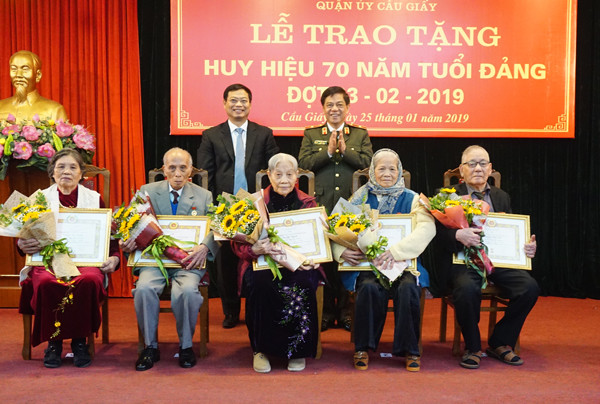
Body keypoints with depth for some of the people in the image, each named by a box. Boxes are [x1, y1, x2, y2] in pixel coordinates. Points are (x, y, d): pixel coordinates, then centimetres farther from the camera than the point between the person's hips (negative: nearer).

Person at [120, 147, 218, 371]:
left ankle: (186, 346, -6)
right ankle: (150, 346, -8)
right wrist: (127, 241, -14)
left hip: (187, 260, -1)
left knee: (187, 290, -31)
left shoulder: (204, 196, 12)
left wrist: (204, 246, -18)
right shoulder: (147, 191, 13)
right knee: (144, 288, -29)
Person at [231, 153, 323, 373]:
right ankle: (261, 349, -14)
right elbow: (238, 244, 2)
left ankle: (298, 351, -11)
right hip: (261, 263, -1)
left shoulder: (308, 203, 11)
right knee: (261, 284, -34)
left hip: (299, 264, 1)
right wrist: (254, 249, -22)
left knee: (301, 286, -32)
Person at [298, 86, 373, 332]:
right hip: (321, 206, 0)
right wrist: (328, 151, -12)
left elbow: (368, 162, -2)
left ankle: (346, 311, 14)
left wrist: (344, 150, -11)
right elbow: (303, 163, -2)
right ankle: (325, 311, 14)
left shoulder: (361, 134, 12)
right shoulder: (311, 134, 12)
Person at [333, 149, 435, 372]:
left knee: (408, 288, -31)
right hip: (366, 263, 0)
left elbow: (427, 228, -9)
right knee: (369, 288, -31)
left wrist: (395, 251, -23)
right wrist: (342, 250, -15)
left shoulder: (411, 199, 8)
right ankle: (363, 347, -13)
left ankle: (410, 349, -13)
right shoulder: (360, 198, 12)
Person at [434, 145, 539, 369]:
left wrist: (527, 247, -3)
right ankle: (473, 348, -8)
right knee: (468, 288, -35)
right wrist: (458, 235, -28)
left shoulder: (502, 197, 19)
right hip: (463, 260, -4)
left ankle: (500, 342, 4)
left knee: (530, 287, -19)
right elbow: (439, 234, -7)